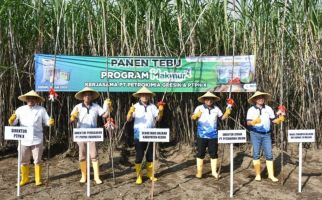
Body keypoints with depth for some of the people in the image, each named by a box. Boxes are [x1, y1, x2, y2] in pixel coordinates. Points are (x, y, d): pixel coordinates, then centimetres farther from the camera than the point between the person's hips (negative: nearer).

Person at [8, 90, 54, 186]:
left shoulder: (41, 110, 0)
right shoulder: (20, 109, 4)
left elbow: (46, 121, 2)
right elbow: (13, 122, 3)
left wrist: (50, 122, -21)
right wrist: (12, 120, -20)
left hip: (37, 140, -2)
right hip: (24, 140, 2)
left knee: (37, 161, 5)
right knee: (24, 161, 10)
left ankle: (38, 180, 16)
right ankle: (24, 179, 25)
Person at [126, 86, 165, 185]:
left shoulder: (152, 106, 4)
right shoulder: (136, 106, -4)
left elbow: (158, 118, 1)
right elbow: (128, 119, -11)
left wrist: (161, 111, -16)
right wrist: (130, 112, -31)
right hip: (139, 136, -3)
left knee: (150, 156, 12)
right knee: (139, 156, 1)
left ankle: (150, 174, 27)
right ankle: (138, 176, 13)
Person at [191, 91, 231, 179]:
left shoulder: (216, 109, 7)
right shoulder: (199, 108, -1)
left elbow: (222, 117, 14)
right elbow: (192, 117, -4)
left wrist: (227, 113, -5)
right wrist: (196, 115, -26)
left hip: (213, 136, 2)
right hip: (202, 135, -2)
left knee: (213, 154, 9)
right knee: (200, 154, 6)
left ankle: (214, 171, 21)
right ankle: (199, 171, 17)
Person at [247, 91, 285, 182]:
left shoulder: (268, 109, 8)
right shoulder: (251, 110, 0)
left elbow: (273, 120, 8)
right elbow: (248, 122, -9)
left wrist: (279, 119, -11)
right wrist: (253, 122, -29)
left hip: (266, 134, 2)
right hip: (255, 134, -2)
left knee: (269, 154, 1)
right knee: (256, 154, 2)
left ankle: (271, 175, 9)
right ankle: (258, 174, 13)